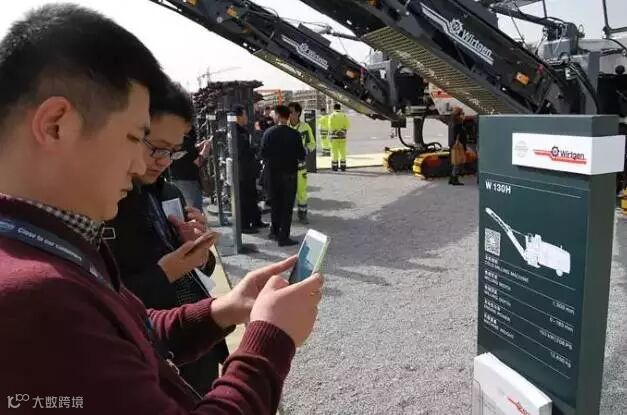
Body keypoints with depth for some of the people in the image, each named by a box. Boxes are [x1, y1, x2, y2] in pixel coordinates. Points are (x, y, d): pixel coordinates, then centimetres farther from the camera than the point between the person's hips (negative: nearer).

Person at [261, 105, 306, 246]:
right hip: (289, 172, -3)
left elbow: (263, 154, -2)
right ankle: (284, 237, 3)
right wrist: (298, 160, 14)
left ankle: (274, 231, 28)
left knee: (275, 203, 18)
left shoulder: (268, 133, -5)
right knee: (287, 205, 2)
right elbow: (301, 155, -8)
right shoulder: (294, 134, -12)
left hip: (273, 172, 3)